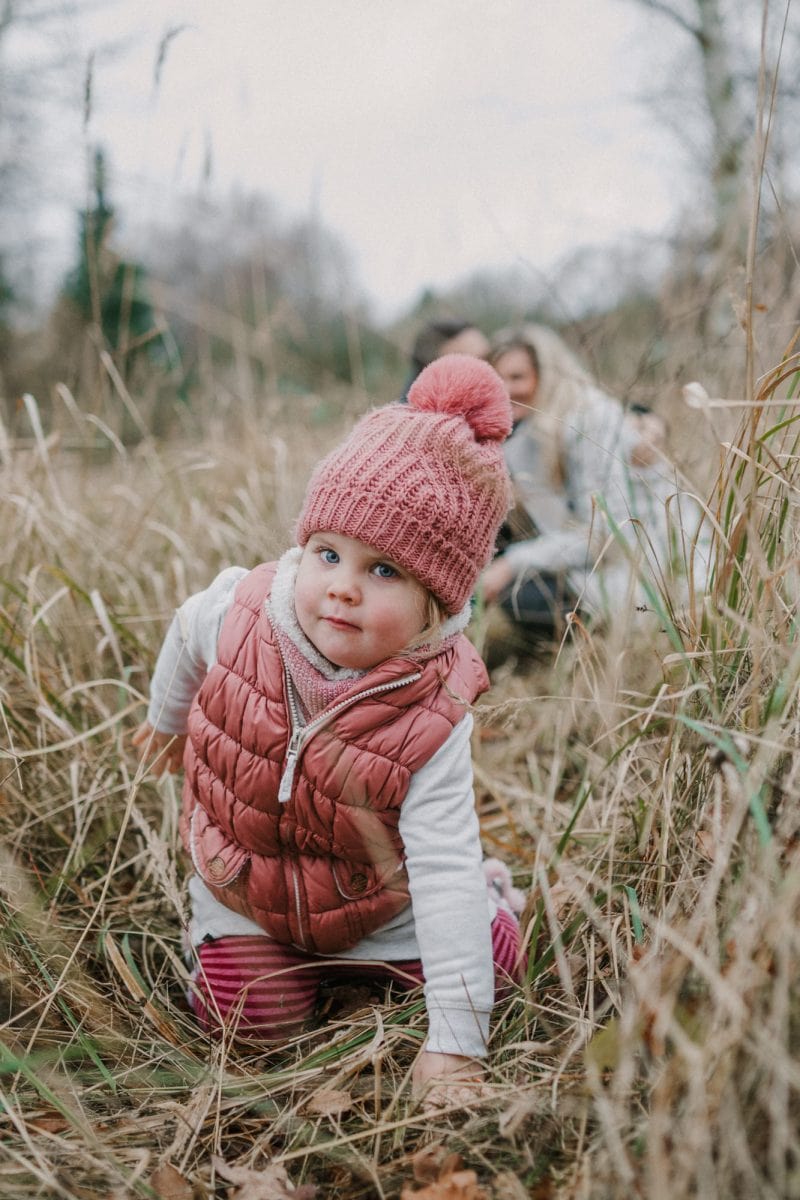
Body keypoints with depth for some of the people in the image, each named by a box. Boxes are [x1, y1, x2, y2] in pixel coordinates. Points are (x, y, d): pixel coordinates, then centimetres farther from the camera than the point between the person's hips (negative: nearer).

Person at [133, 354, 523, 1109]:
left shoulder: (431, 721, -34)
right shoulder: (238, 613, -28)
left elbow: (443, 876, -34)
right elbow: (187, 636, -1)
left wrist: (455, 1044, -34)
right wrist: (168, 722, 20)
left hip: (372, 899, -1)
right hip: (244, 883, 2)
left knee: (494, 958, 0)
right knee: (251, 1018, -6)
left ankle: (492, 887, 32)